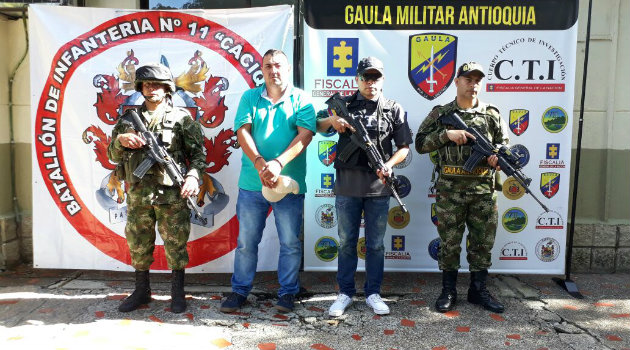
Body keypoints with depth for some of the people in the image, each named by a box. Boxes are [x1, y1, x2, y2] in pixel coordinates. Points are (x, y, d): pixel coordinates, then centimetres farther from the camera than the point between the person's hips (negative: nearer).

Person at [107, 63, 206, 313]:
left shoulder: (182, 118, 3)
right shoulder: (128, 119, 13)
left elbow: (198, 153, 0)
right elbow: (113, 155, 13)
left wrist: (193, 176, -17)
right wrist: (121, 140, -8)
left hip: (172, 194, -3)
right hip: (138, 194, 4)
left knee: (175, 244, 3)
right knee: (138, 245, 12)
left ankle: (177, 293, 17)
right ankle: (141, 291, 29)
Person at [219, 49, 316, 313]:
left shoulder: (301, 100, 3)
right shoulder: (249, 98, 9)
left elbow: (305, 135, -9)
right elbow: (242, 132, -2)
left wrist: (278, 164, -22)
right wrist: (259, 163, -19)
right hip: (252, 183, 2)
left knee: (290, 242, 7)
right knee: (246, 241, 10)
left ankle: (287, 292, 23)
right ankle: (240, 290, 25)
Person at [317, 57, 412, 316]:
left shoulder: (394, 109, 8)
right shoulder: (345, 104, 8)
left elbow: (404, 146, 8)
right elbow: (317, 126, 11)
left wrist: (389, 165, -11)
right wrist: (331, 120, -11)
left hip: (378, 186, 0)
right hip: (347, 185, 0)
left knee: (376, 244, 9)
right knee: (346, 242, 8)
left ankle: (373, 293, 23)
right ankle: (345, 293, 21)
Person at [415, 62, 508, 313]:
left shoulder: (492, 114, 10)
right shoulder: (441, 114, 5)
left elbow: (505, 146, 14)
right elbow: (420, 144, 0)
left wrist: (498, 157, -9)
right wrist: (447, 134, -13)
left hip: (484, 191, 2)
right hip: (450, 190, -2)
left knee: (483, 242, 10)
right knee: (449, 242, 6)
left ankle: (479, 290, 26)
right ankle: (448, 291, 20)